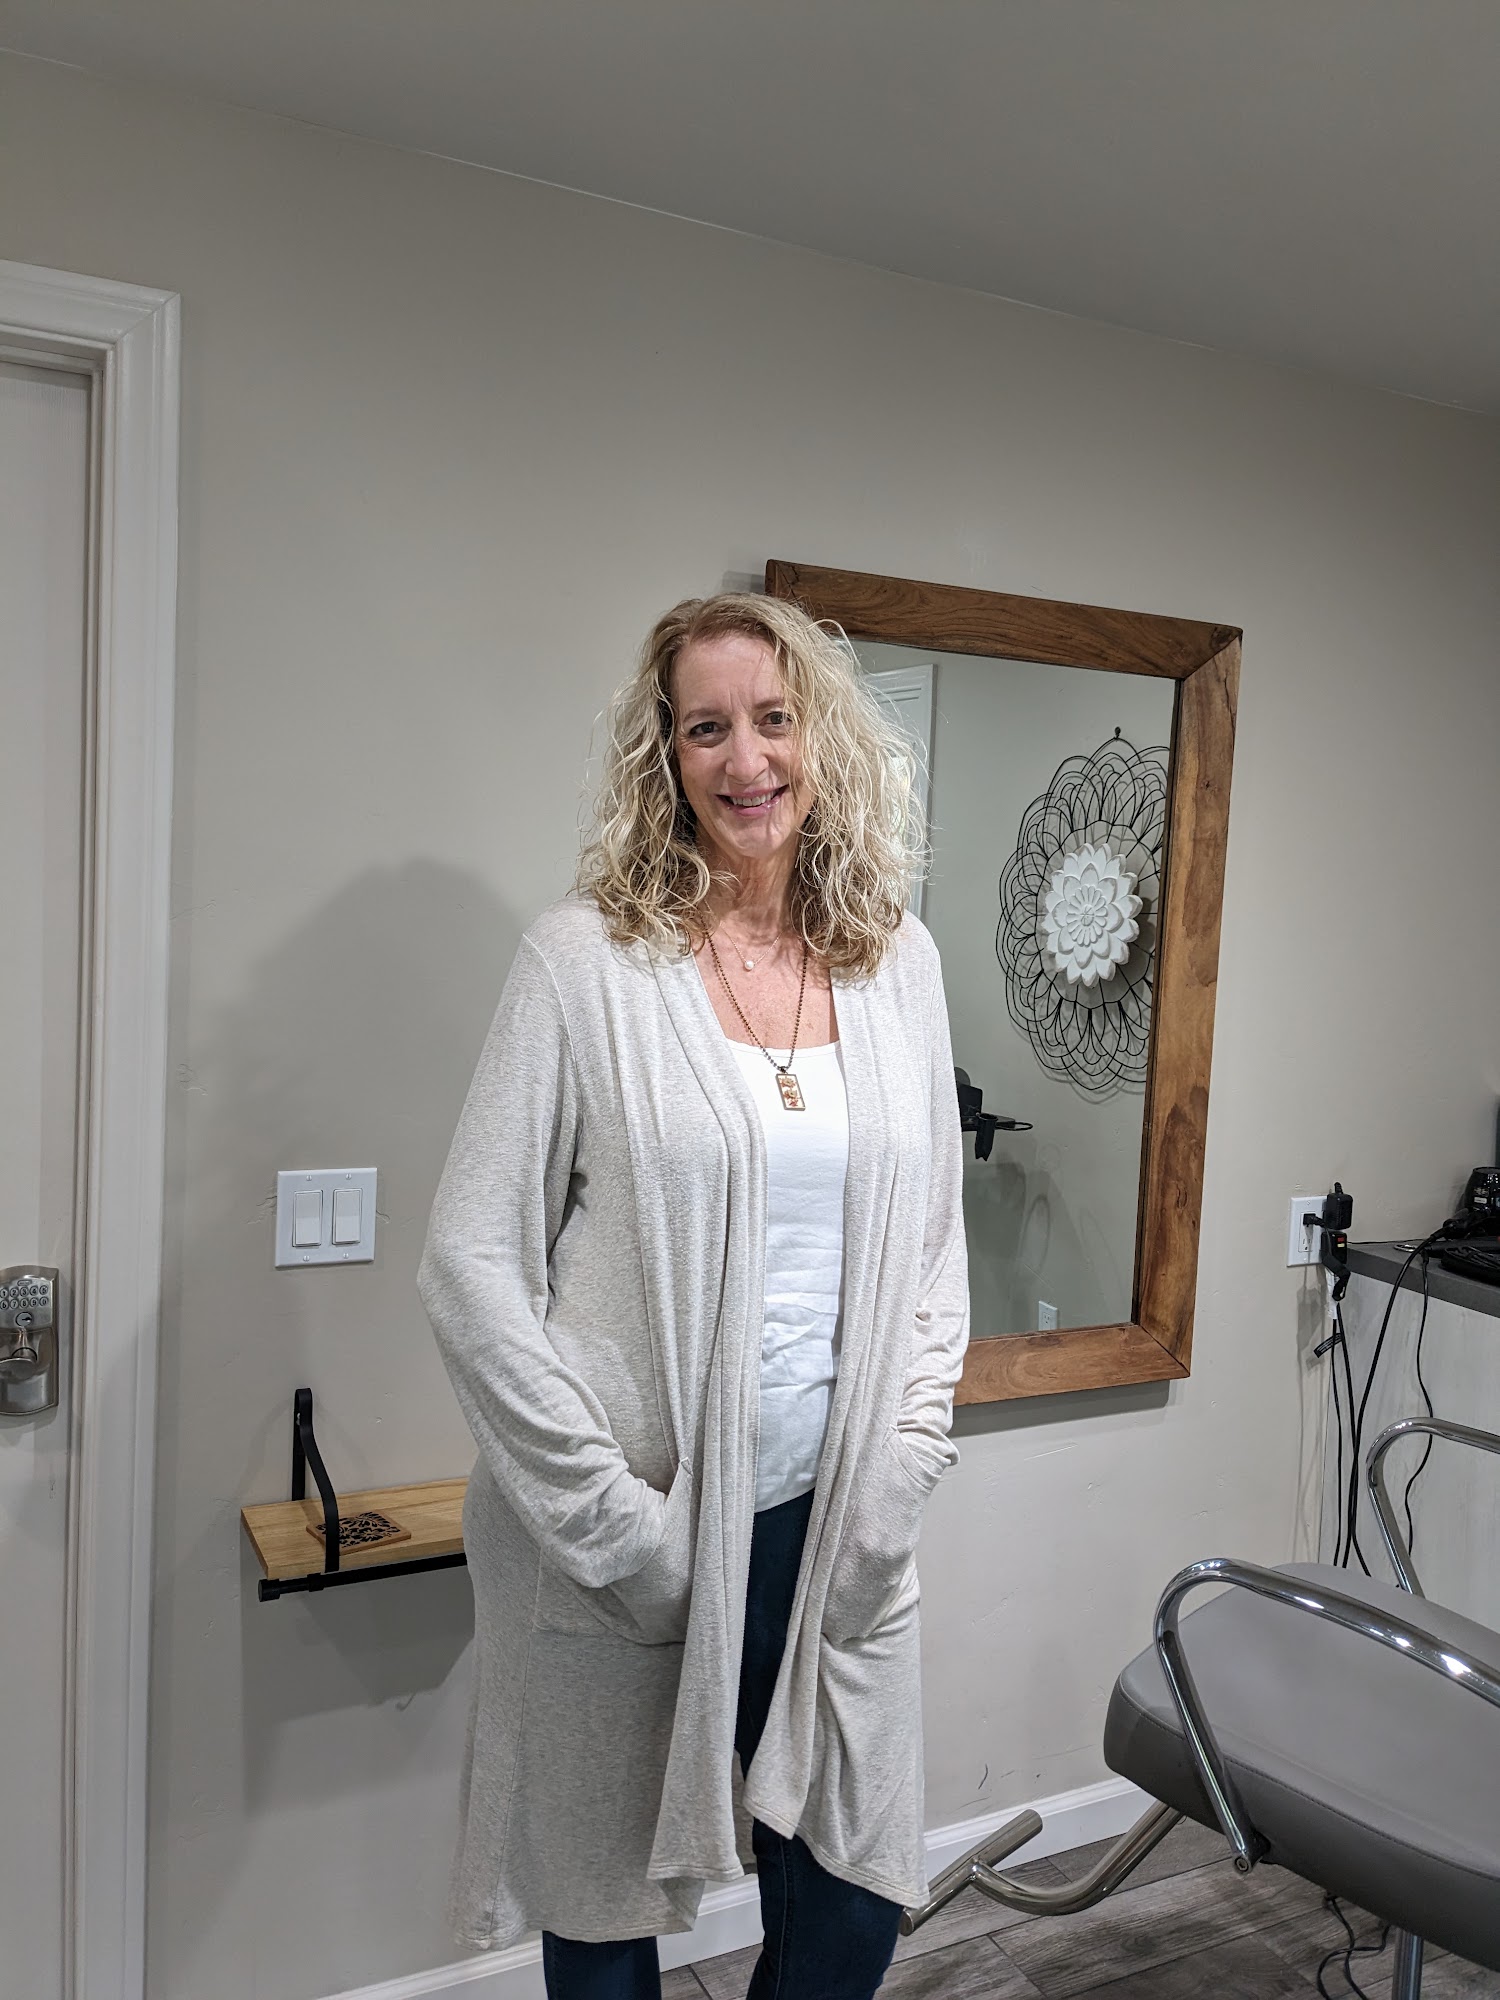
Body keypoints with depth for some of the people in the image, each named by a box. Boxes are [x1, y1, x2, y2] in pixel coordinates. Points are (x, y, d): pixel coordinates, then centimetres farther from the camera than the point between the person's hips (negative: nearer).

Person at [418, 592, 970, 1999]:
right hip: (621, 1545, -3)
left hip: (836, 1528, 3)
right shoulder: (585, 956, -10)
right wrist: (616, 1519, -13)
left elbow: (934, 1248, 9)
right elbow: (471, 1267, -12)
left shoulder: (898, 959, 3)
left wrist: (899, 1478, 1)